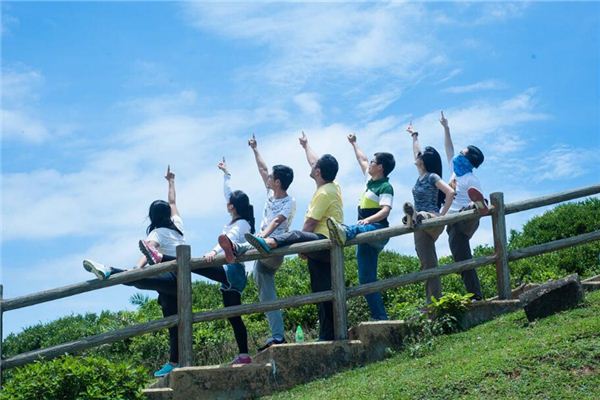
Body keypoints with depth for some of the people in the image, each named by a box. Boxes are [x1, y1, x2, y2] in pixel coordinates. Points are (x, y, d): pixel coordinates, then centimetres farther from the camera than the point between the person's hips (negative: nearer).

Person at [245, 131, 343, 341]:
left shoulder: (324, 193, -12)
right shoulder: (333, 187, 16)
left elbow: (310, 224, -14)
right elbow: (315, 163, 34)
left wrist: (302, 245, -3)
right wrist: (306, 146, 47)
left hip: (325, 242, -10)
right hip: (325, 250, 10)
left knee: (296, 236, -34)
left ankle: (269, 243, -64)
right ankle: (327, 338, 11)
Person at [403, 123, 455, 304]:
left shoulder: (433, 177, -9)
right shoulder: (421, 176, 14)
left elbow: (450, 193, -21)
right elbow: (416, 152, 30)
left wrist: (441, 215, -19)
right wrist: (414, 135, 42)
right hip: (421, 226, 6)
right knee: (427, 265, 2)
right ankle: (431, 302, 1)